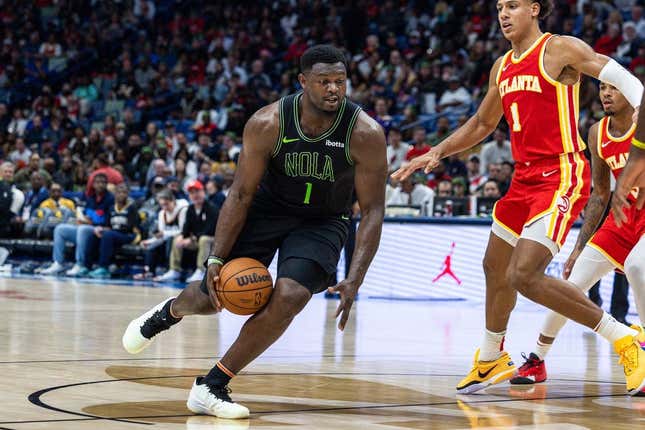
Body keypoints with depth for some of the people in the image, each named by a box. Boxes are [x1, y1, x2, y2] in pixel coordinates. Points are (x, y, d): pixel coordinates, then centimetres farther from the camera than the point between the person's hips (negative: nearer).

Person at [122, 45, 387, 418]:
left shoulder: (366, 133, -25)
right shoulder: (267, 124, -23)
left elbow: (373, 211, -19)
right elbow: (241, 193, -14)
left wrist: (354, 282, -28)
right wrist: (216, 259, -20)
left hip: (323, 221, -1)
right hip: (267, 208, 1)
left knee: (290, 297, -24)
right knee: (216, 294, 2)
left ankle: (212, 386, -9)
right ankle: (171, 311, 43)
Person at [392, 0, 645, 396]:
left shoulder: (559, 50, -9)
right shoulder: (502, 68, 15)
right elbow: (482, 124, 28)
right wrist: (437, 153, 18)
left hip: (561, 177, -9)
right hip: (525, 178, 9)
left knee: (524, 275, -21)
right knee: (495, 267, 20)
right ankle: (491, 360, 42)